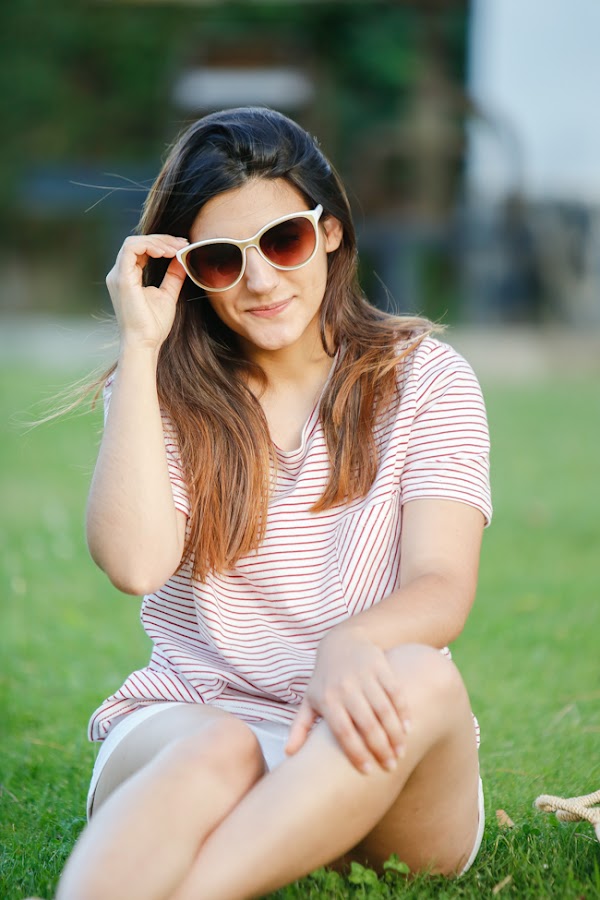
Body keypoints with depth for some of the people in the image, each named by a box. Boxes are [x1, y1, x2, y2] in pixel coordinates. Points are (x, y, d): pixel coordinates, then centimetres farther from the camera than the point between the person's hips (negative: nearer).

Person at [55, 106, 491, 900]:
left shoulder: (423, 379, 7)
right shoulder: (164, 390, 9)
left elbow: (442, 589, -8)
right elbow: (136, 562, -10)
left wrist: (346, 645, -32)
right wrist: (140, 346, -8)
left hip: (376, 772, 1)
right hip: (184, 723, 0)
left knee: (418, 681, -35)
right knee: (214, 753, -37)